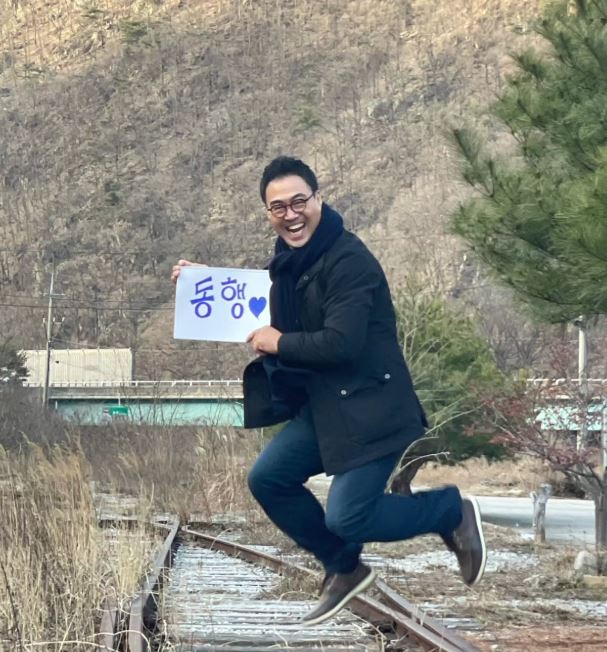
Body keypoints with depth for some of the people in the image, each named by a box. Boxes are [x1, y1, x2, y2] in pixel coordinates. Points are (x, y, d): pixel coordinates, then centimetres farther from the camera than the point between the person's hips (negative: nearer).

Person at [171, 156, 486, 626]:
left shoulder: (349, 260, -20)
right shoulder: (291, 260, 8)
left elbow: (340, 342, -28)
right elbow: (272, 319, 24)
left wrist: (279, 344, -13)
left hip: (370, 407, -9)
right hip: (324, 405, 9)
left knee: (345, 518, -13)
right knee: (268, 480, 7)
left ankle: (453, 511, 10)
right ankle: (344, 569, 23)